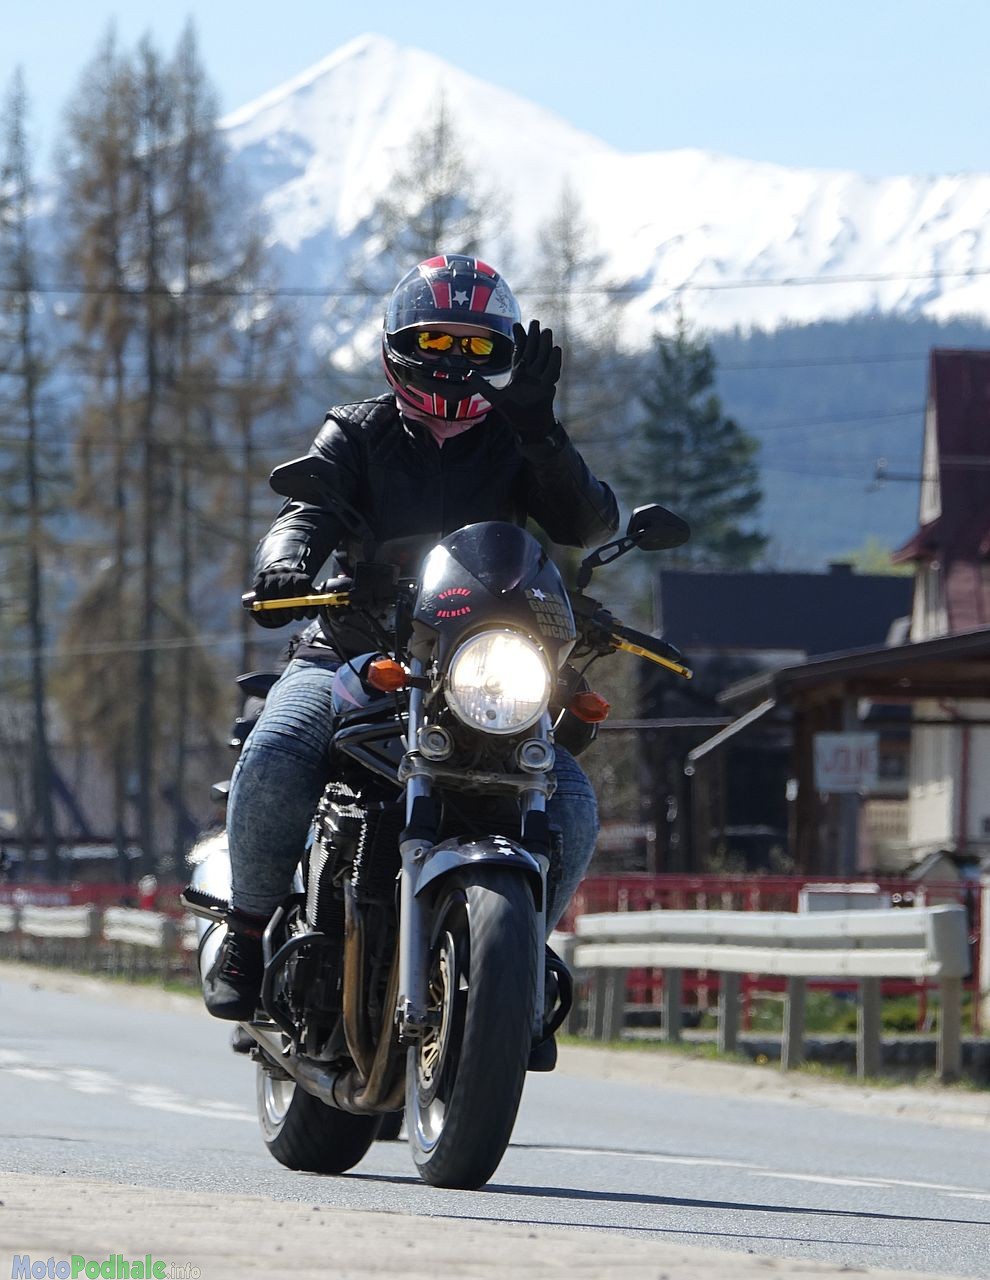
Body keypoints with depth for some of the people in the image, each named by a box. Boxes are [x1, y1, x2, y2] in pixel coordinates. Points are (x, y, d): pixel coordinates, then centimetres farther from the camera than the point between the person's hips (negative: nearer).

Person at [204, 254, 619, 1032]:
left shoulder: (518, 445, 10)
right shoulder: (357, 435, 9)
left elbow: (590, 524, -8)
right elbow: (311, 508, -10)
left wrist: (540, 430, -24)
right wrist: (286, 561, -34)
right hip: (352, 654, -1)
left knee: (571, 809, -21)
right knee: (272, 764, -31)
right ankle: (250, 931, -8)